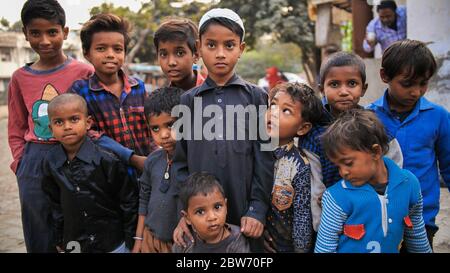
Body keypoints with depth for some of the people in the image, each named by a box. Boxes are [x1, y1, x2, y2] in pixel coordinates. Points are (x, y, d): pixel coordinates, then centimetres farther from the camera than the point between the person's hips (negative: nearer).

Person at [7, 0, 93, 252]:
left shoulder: (84, 73, -5)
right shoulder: (20, 78, 6)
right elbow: (17, 130, 13)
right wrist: (22, 164, 4)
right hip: (34, 164, 3)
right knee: (39, 239, 13)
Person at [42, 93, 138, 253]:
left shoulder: (105, 160, -15)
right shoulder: (51, 163, -3)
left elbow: (129, 200, -9)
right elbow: (56, 204, 7)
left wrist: (131, 240, -6)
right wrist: (60, 240, 11)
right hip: (73, 244, 3)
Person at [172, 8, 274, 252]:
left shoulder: (255, 97, 0)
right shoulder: (188, 101, 4)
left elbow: (264, 159, -2)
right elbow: (181, 162, 4)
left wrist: (257, 209, -8)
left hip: (244, 215, -1)